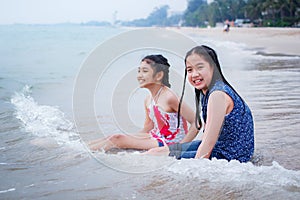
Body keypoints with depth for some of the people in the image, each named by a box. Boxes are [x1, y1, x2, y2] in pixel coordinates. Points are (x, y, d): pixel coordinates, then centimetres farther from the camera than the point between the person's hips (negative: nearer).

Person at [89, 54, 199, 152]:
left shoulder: (169, 97, -18)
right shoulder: (148, 100, 8)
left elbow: (197, 122, -20)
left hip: (169, 144, -8)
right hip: (156, 138, 8)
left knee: (119, 140, -14)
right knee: (115, 137, -3)